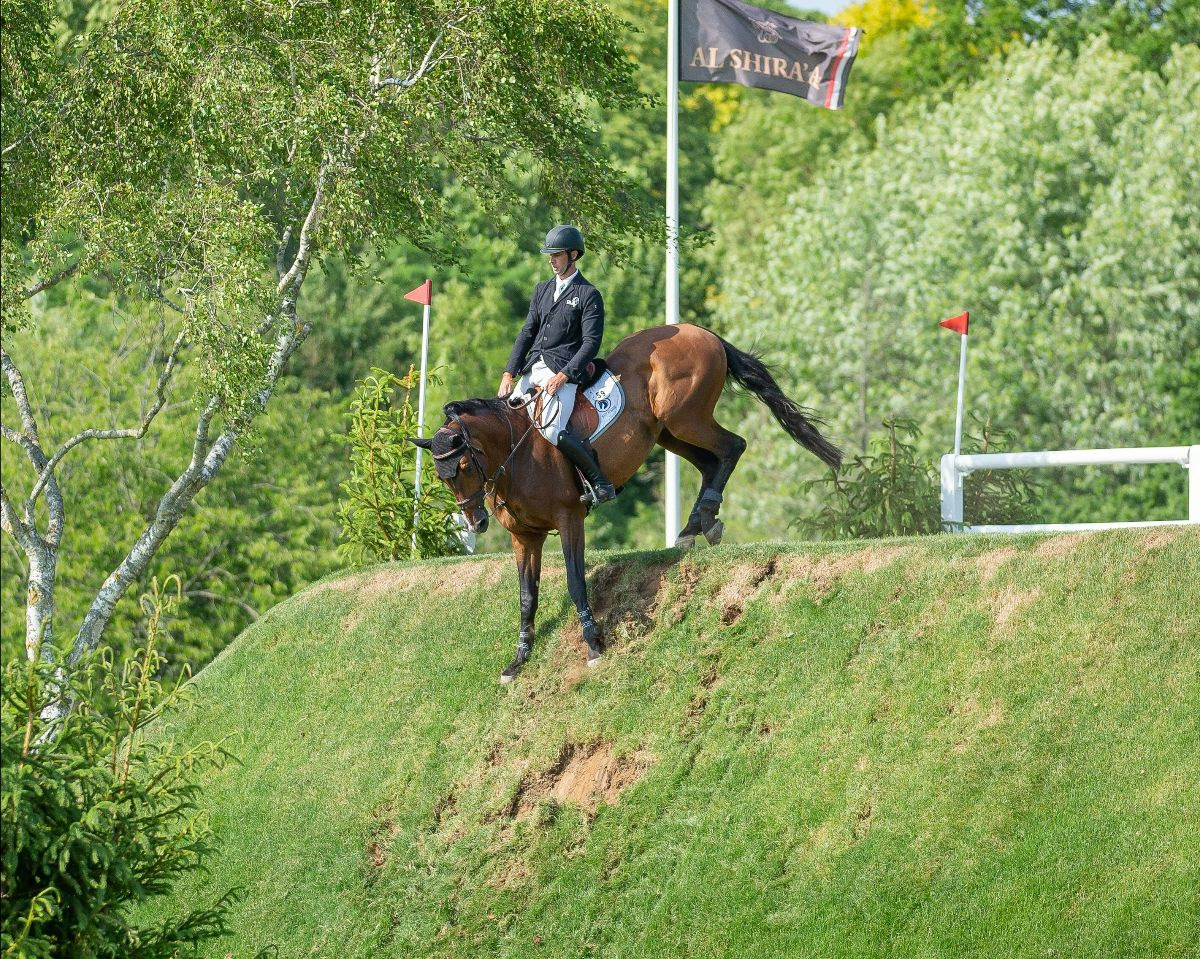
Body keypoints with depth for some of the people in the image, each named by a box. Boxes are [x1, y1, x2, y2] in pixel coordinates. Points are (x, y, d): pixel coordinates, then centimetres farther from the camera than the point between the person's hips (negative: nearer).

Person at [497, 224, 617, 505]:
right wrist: (509, 373, 2)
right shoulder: (543, 290, 18)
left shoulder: (588, 295, -2)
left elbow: (591, 343, -9)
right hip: (533, 367, 8)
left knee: (552, 430, -24)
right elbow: (527, 333, 14)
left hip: (564, 370, -8)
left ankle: (599, 484, -15)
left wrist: (564, 375, -19)